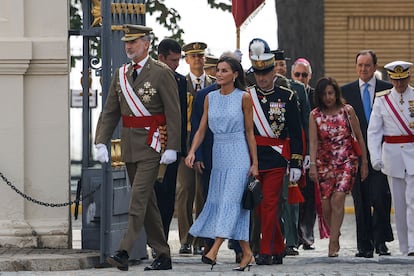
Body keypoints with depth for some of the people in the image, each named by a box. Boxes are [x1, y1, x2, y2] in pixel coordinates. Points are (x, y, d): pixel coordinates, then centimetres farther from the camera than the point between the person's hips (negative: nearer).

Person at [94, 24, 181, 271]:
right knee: (147, 202, 10)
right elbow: (110, 112, 12)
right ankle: (163, 255, 17)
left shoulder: (162, 73, -7)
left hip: (151, 145, -7)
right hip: (129, 146, 7)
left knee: (139, 197, -14)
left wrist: (172, 148, -15)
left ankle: (124, 253, -20)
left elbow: (174, 113, -10)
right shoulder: (121, 74, 12)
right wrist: (102, 142, 1)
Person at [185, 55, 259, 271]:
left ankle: (214, 250, -21)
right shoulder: (210, 98, 9)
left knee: (230, 201, -13)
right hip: (219, 154, 5)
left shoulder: (243, 98, -3)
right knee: (218, 201, 3)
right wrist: (192, 151, -8)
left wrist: (254, 163, -4)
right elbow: (202, 129, 8)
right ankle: (247, 253, 10)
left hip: (238, 155, -5)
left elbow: (249, 132, -2)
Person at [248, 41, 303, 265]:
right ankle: (278, 250, 19)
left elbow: (295, 134, 2)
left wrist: (296, 164, -2)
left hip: (276, 158, -3)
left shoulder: (287, 97, 2)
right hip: (251, 158, 3)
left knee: (269, 204, -9)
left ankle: (267, 252, -6)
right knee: (259, 206, 6)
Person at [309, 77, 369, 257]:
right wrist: (312, 165, -20)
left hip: (347, 161, -2)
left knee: (338, 199, -17)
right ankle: (335, 235, 25)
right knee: (326, 205, -1)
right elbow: (313, 141, -8)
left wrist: (364, 162, 5)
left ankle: (333, 243, -15)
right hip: (325, 163, 2)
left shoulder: (347, 110, 0)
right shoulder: (315, 115, 0)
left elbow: (359, 137, 5)